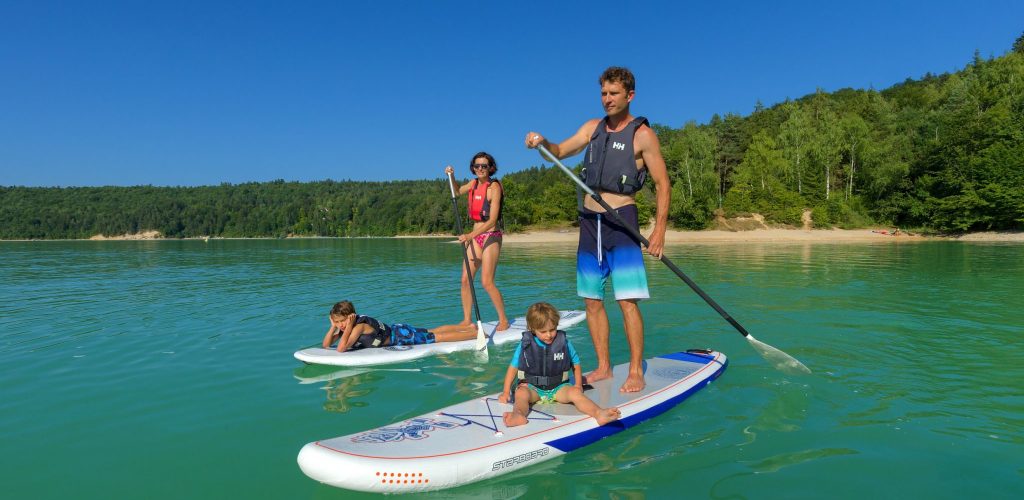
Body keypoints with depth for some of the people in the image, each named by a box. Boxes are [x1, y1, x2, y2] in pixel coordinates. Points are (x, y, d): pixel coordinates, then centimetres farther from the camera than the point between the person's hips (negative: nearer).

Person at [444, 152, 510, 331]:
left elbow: (492, 220, -19)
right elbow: (457, 191, 29)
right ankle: (467, 320, 12)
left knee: (487, 282, -12)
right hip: (475, 236, 7)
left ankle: (504, 320, 2)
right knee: (466, 279, 2)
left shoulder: (494, 187, -12)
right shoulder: (474, 183, 9)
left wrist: (470, 236, -26)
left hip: (491, 236, -7)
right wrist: (451, 176, 10)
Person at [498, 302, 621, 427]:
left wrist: (578, 385, 3)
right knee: (521, 393, -33)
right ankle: (518, 415, -64)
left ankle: (599, 413, -51)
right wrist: (506, 392, 2)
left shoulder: (564, 342, 0)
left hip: (558, 387, 1)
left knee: (575, 392, -29)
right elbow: (513, 368, 5)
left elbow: (576, 364, 13)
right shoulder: (525, 345, -2)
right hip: (532, 387, 0)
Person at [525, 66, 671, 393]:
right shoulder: (593, 127, 14)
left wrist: (659, 230, -14)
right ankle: (603, 367, 18)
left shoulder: (643, 135, -3)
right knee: (592, 300, 7)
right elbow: (560, 151, 13)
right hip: (590, 220, 6)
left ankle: (636, 373, 1)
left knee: (627, 301, -9)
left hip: (621, 221, -6)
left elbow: (662, 185, -4)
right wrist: (542, 142, -10)